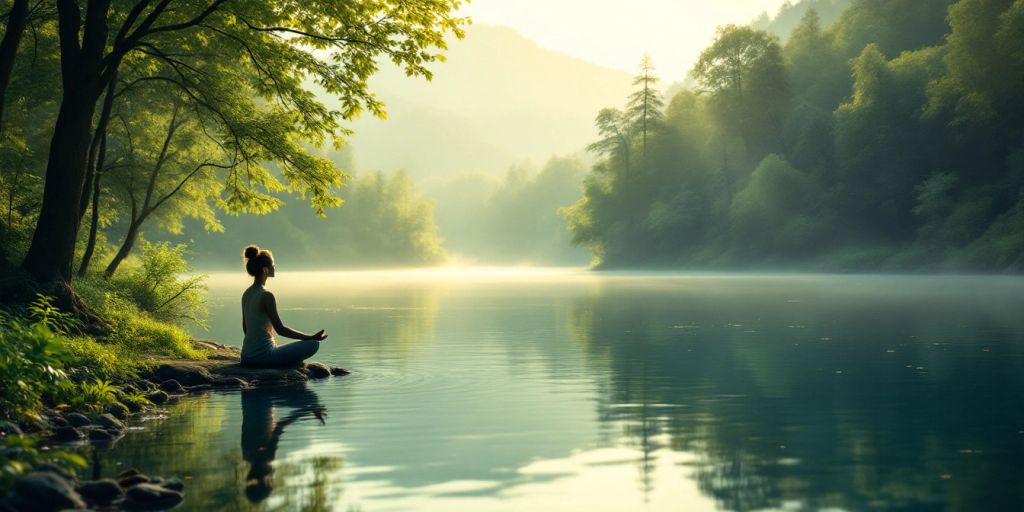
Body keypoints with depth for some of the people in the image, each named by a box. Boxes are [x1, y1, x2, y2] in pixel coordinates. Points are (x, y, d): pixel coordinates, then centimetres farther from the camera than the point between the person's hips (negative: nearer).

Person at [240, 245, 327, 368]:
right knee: (313, 344, -4)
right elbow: (280, 329, -16)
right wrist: (312, 337, -11)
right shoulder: (266, 296, -17)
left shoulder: (246, 294, 8)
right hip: (263, 356, -8)